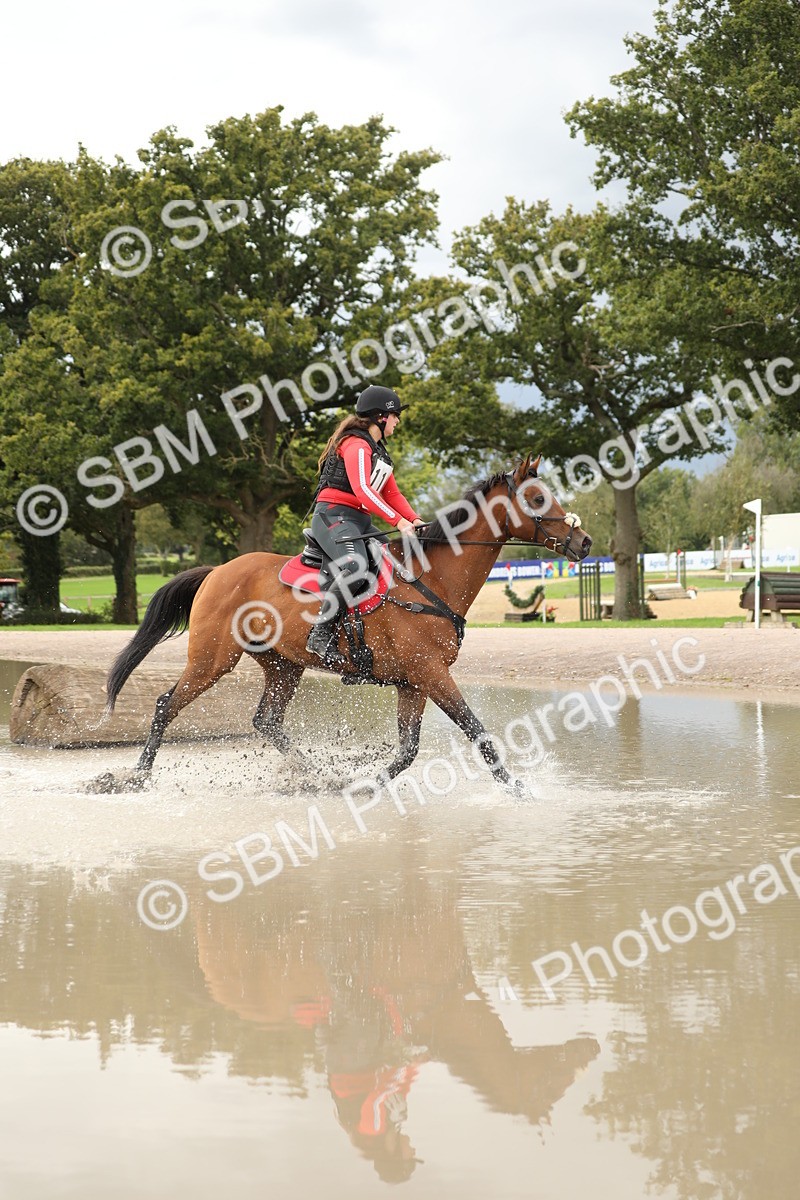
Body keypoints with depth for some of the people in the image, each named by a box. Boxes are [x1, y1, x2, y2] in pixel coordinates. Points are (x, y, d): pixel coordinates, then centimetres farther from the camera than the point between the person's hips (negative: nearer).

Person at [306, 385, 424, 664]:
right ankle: (321, 635, -31)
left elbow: (392, 494, 20)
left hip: (360, 521, 11)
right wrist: (399, 521, -28)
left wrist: (415, 520, 2)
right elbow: (362, 489, -23)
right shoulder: (356, 445, -10)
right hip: (333, 515, -11)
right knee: (356, 565, -34)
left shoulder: (379, 451, 23)